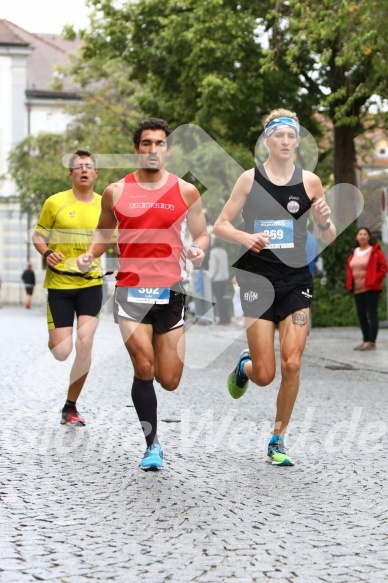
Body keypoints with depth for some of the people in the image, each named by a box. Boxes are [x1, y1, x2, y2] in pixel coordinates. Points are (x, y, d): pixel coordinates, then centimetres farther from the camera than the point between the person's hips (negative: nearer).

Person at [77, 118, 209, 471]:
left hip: (171, 292, 1)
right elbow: (104, 231, 16)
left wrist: (198, 250, -13)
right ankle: (152, 444, 2)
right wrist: (91, 254, -4)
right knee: (144, 368, -14)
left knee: (169, 382, 4)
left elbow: (202, 234, 9)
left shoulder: (186, 191, 3)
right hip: (130, 289, -1)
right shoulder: (116, 191, 4)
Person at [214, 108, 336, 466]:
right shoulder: (250, 179, -1)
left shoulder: (310, 181, 3)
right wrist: (244, 237, -17)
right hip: (258, 280, -1)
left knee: (292, 364, -8)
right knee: (264, 376, -2)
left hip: (297, 279, 1)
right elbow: (220, 225, 3)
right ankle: (245, 366, 36)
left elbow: (329, 239, 8)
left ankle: (278, 440, 10)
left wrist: (324, 221, -14)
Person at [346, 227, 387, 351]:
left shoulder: (375, 251, -4)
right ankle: (366, 340, 16)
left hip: (371, 288, -7)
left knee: (372, 314, -8)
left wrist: (376, 280, -14)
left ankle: (371, 342, -11)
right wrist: (349, 284, 8)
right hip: (358, 289, 7)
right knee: (361, 315, 8)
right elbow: (349, 269, 21)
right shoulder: (353, 253, 13)